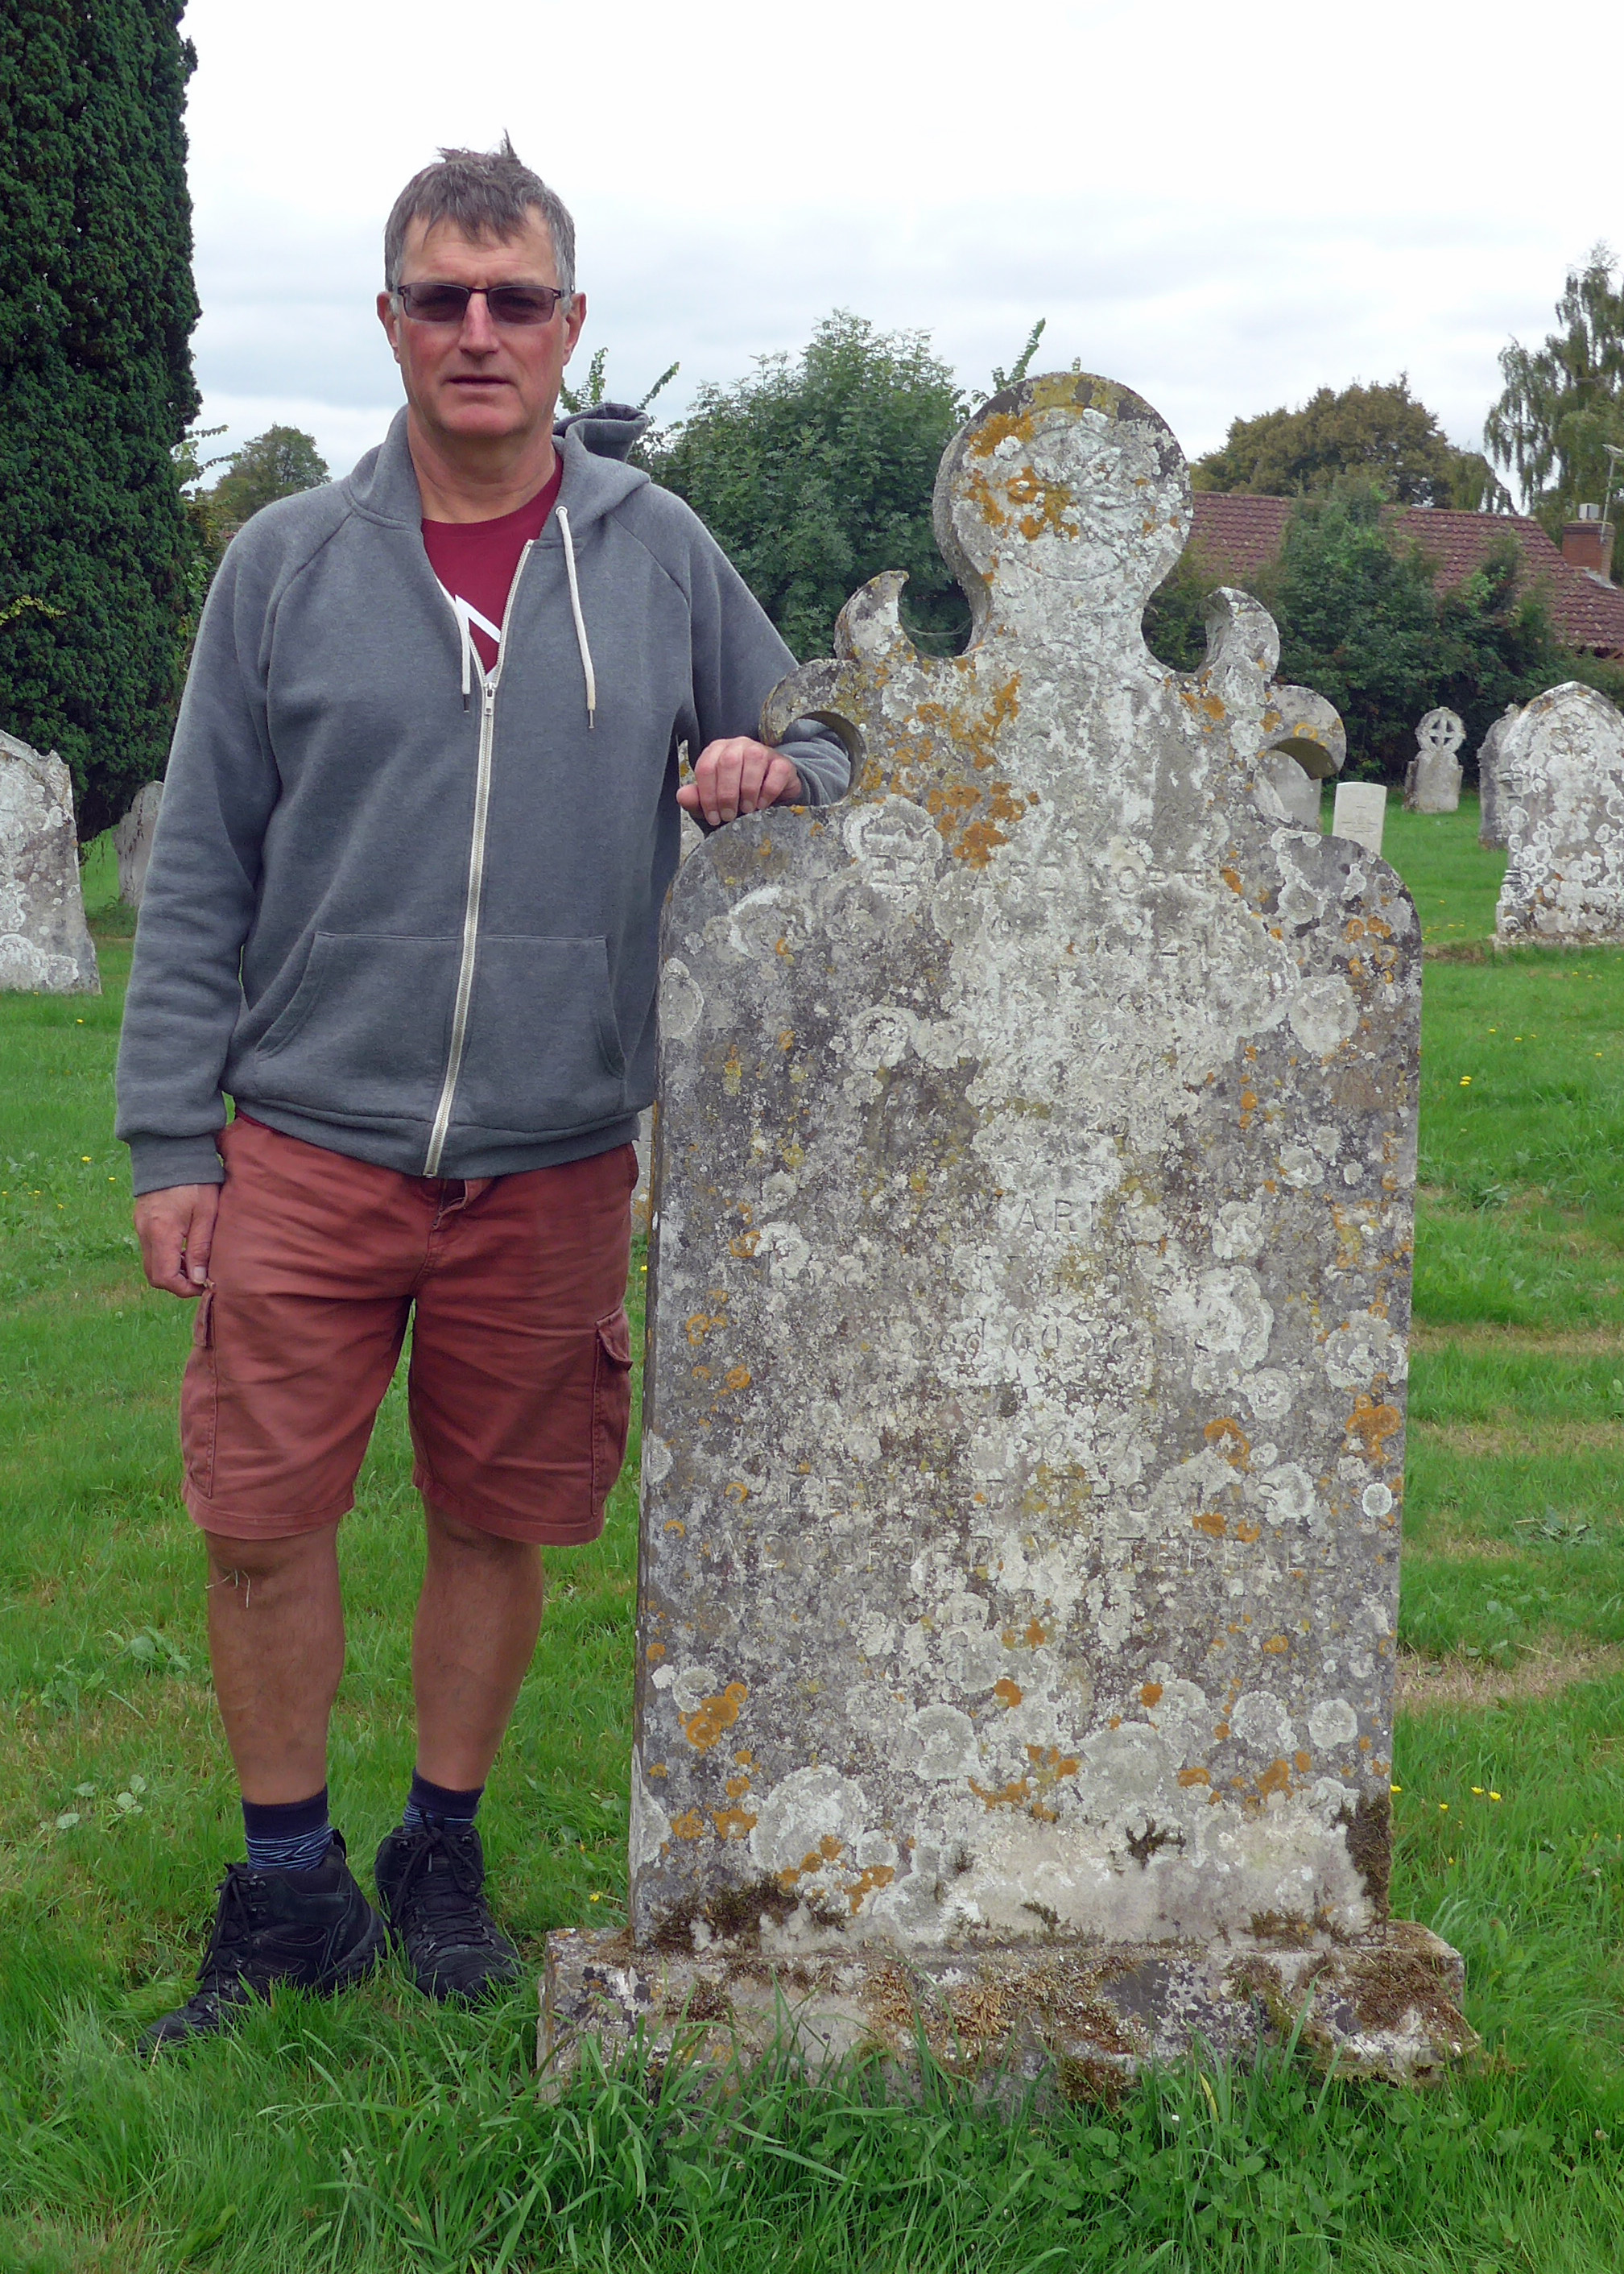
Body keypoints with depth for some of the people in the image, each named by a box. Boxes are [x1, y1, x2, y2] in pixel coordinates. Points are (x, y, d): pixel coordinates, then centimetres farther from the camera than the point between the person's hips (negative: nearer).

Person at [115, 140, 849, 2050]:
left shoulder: (661, 558, 5)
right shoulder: (288, 562, 3)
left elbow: (814, 751, 16)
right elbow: (198, 873, 4)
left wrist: (777, 776, -10)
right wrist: (170, 1138, 0)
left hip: (556, 1163, 1)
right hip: (307, 1148, 0)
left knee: (497, 1524, 11)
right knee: (260, 1524, 1)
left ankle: (440, 1858, 31)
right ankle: (290, 1890, 22)